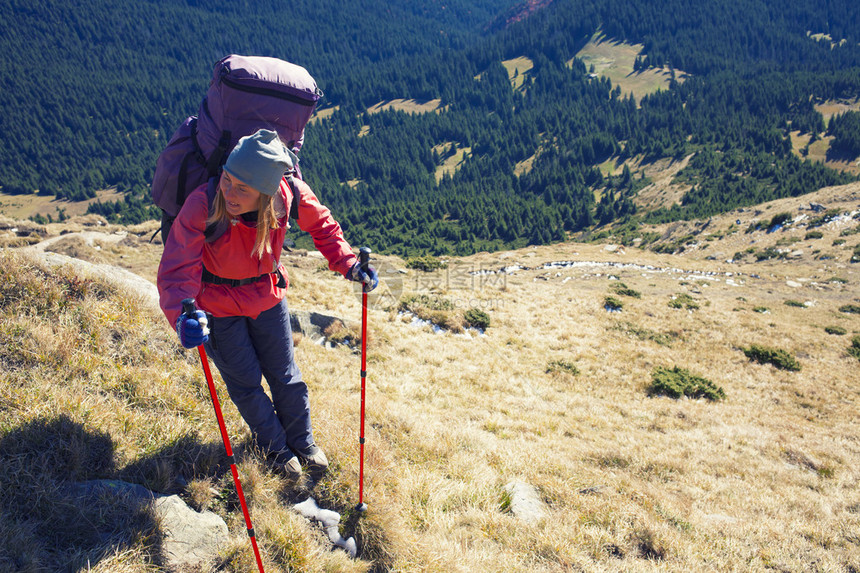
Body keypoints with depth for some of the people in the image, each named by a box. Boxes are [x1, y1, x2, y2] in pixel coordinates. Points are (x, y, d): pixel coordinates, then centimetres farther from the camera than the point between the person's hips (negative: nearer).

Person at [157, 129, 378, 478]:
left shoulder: (289, 194, -26)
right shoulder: (201, 206, -34)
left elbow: (322, 225, -4)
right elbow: (176, 271, -35)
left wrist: (348, 264, -15)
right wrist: (183, 317, -54)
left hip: (267, 295, 2)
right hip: (218, 306, -2)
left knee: (285, 375, 15)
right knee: (245, 382, 11)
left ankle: (302, 441, 41)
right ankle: (274, 445, 40)